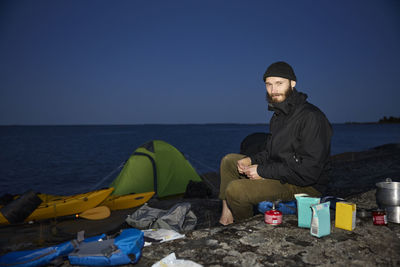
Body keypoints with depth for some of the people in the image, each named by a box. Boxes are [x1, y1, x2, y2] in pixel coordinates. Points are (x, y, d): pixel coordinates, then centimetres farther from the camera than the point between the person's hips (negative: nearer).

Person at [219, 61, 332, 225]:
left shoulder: (311, 117, -21)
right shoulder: (278, 115, 10)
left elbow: (309, 171, -25)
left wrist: (263, 171, -21)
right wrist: (251, 160, -2)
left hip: (304, 186, -10)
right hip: (278, 173, 10)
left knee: (235, 190, -25)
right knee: (229, 160, 12)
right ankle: (227, 212, 8)